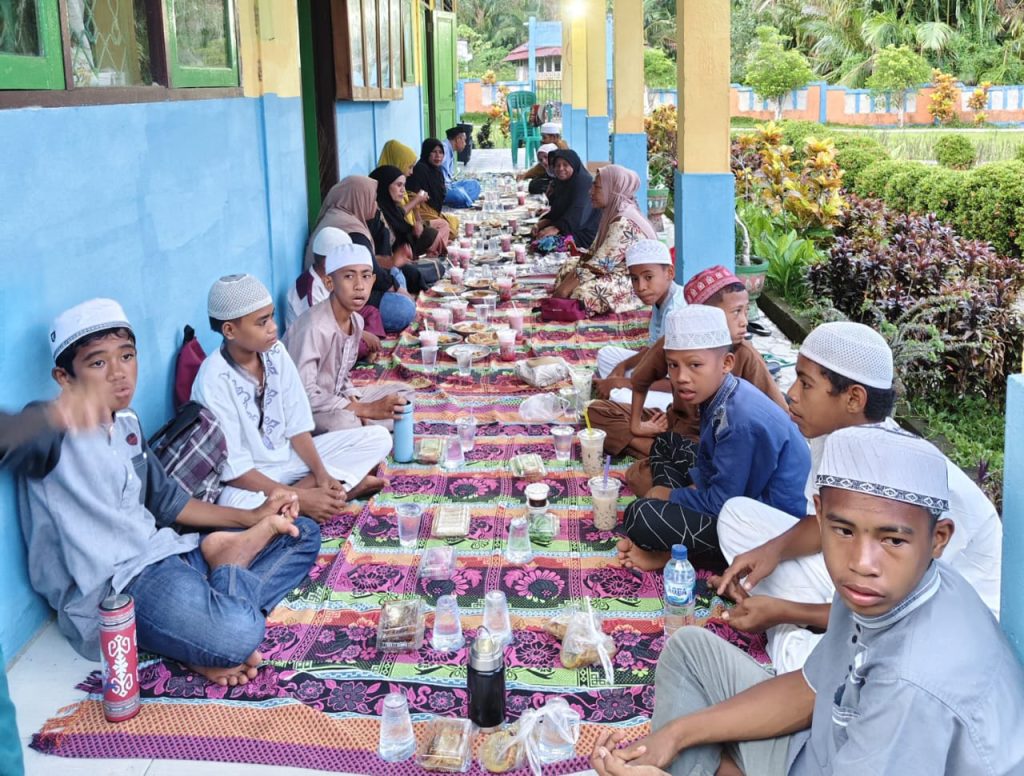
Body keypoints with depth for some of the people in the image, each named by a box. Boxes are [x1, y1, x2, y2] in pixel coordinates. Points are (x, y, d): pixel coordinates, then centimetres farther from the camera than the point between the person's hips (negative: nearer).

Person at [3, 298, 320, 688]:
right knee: (236, 633, -37)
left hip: (161, 554, 9)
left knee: (302, 533, 11)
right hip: (112, 585, -9)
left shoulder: (127, 424, 16)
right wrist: (55, 416, -56)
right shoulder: (53, 430, -10)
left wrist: (250, 516, 13)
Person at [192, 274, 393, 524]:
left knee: (378, 437, -1)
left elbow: (297, 426, 0)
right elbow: (233, 469, -23)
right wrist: (300, 499, -26)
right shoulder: (214, 381, -23)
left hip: (290, 456, 6)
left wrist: (321, 474, -15)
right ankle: (344, 484, -24)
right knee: (235, 503, -43)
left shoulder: (275, 353, -6)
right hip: (247, 477, -6)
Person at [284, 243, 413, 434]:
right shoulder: (314, 327, -28)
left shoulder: (357, 321, 0)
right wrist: (366, 409, -28)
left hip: (332, 400, 9)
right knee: (345, 422, -38)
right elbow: (303, 394, -31)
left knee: (402, 392, 7)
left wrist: (355, 405, -10)